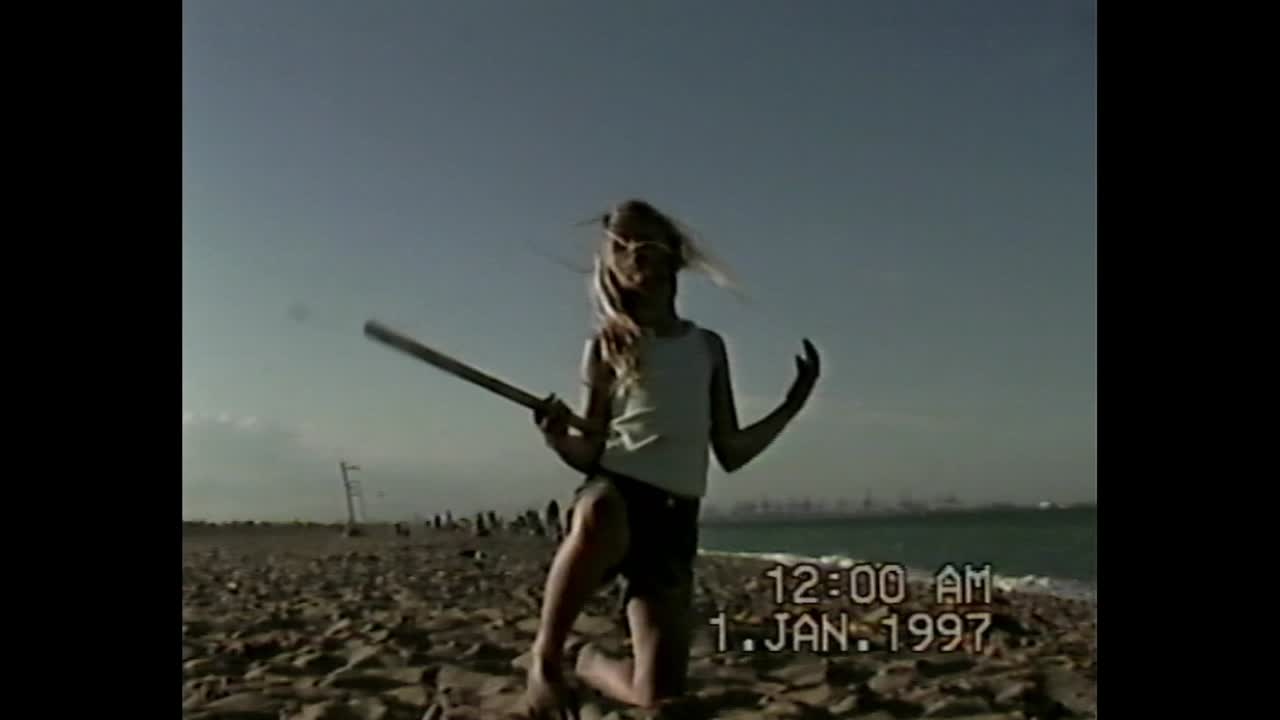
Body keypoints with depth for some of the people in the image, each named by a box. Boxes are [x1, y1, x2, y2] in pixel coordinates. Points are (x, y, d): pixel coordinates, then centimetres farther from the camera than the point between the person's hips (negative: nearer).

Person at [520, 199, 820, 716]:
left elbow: (731, 453, 16)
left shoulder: (708, 347, 15)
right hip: (617, 494, -3)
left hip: (675, 517, 3)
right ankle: (545, 657, -21)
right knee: (599, 516, -45)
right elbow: (590, 455, 4)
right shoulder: (607, 346, 6)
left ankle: (591, 663, 31)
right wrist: (557, 438, -18)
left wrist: (793, 403, 12)